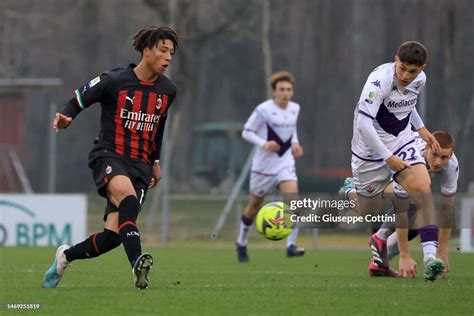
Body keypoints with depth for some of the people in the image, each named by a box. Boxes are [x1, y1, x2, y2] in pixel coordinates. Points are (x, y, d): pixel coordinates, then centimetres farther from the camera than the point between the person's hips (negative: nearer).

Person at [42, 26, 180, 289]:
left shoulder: (167, 91, 8)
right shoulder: (114, 81, -7)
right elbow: (79, 99, -1)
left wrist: (155, 161, 28)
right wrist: (65, 118, -23)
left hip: (140, 165, 4)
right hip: (109, 156, -4)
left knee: (113, 235, -8)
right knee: (128, 196, -38)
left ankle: (66, 255, 20)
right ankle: (136, 262, -48)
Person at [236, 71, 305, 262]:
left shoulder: (295, 109, 3)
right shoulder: (264, 110, -14)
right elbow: (246, 132, -10)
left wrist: (295, 143, 3)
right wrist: (264, 144, -25)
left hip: (285, 162, 3)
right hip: (264, 164, -3)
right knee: (254, 207, 11)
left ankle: (291, 245, -23)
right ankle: (241, 243, 35)